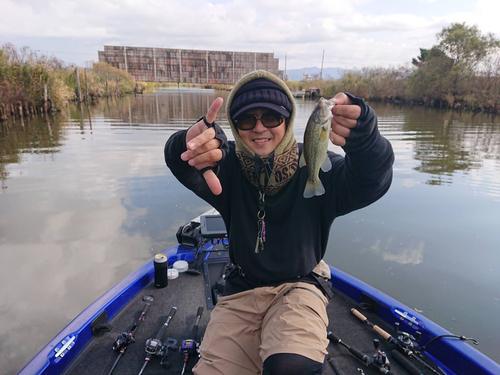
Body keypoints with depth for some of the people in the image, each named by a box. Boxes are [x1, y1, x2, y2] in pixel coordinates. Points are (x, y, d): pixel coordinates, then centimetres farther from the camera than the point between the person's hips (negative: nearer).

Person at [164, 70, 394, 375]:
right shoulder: (228, 166, -6)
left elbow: (371, 182, -29)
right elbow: (184, 166, -26)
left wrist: (361, 132, -52)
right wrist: (194, 142, -52)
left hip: (299, 286, -2)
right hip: (241, 291, 3)